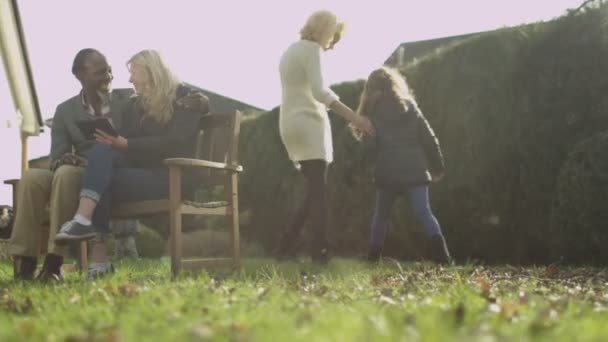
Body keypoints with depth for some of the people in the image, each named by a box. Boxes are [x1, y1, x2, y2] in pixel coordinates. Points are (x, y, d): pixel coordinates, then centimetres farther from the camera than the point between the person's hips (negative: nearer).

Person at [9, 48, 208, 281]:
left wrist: (199, 102, -18)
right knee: (31, 178, -25)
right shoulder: (65, 111, 12)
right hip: (79, 177, 3)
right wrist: (64, 161, -19)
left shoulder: (130, 100, 7)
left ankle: (54, 262, -37)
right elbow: (57, 157, 7)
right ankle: (25, 262, -26)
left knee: (67, 174, -33)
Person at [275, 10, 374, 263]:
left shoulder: (290, 50, 22)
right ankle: (321, 252, -14)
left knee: (314, 191, 10)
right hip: (308, 124, -9)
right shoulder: (311, 49, -7)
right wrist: (354, 117, -25)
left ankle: (286, 245, 8)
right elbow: (319, 91, -21)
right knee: (319, 191, -10)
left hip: (291, 125, 9)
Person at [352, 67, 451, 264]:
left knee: (382, 214, 15)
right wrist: (437, 167, 16)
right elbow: (429, 138, 9)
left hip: (388, 173, -1)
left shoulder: (372, 113, 4)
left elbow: (370, 146, -3)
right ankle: (439, 248, -26)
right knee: (423, 212, -4)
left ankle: (374, 256, 15)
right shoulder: (410, 106, 11)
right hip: (415, 170, 1)